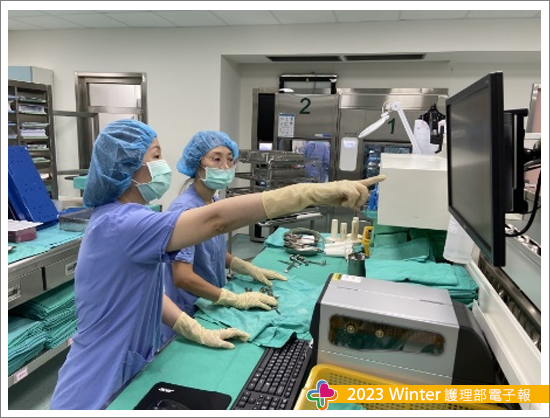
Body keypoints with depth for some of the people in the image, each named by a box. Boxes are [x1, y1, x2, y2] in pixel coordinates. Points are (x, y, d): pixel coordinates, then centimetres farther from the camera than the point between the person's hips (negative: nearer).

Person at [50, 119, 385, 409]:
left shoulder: (119, 218, 3)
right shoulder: (121, 224, -29)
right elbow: (216, 220, -41)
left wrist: (198, 333, -2)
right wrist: (317, 192, -43)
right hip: (99, 394, -9)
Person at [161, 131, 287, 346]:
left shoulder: (215, 203, 2)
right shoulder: (184, 209, -25)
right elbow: (182, 277, -28)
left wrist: (251, 269, 4)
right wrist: (237, 299, -24)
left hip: (210, 308, 8)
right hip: (188, 315, -8)